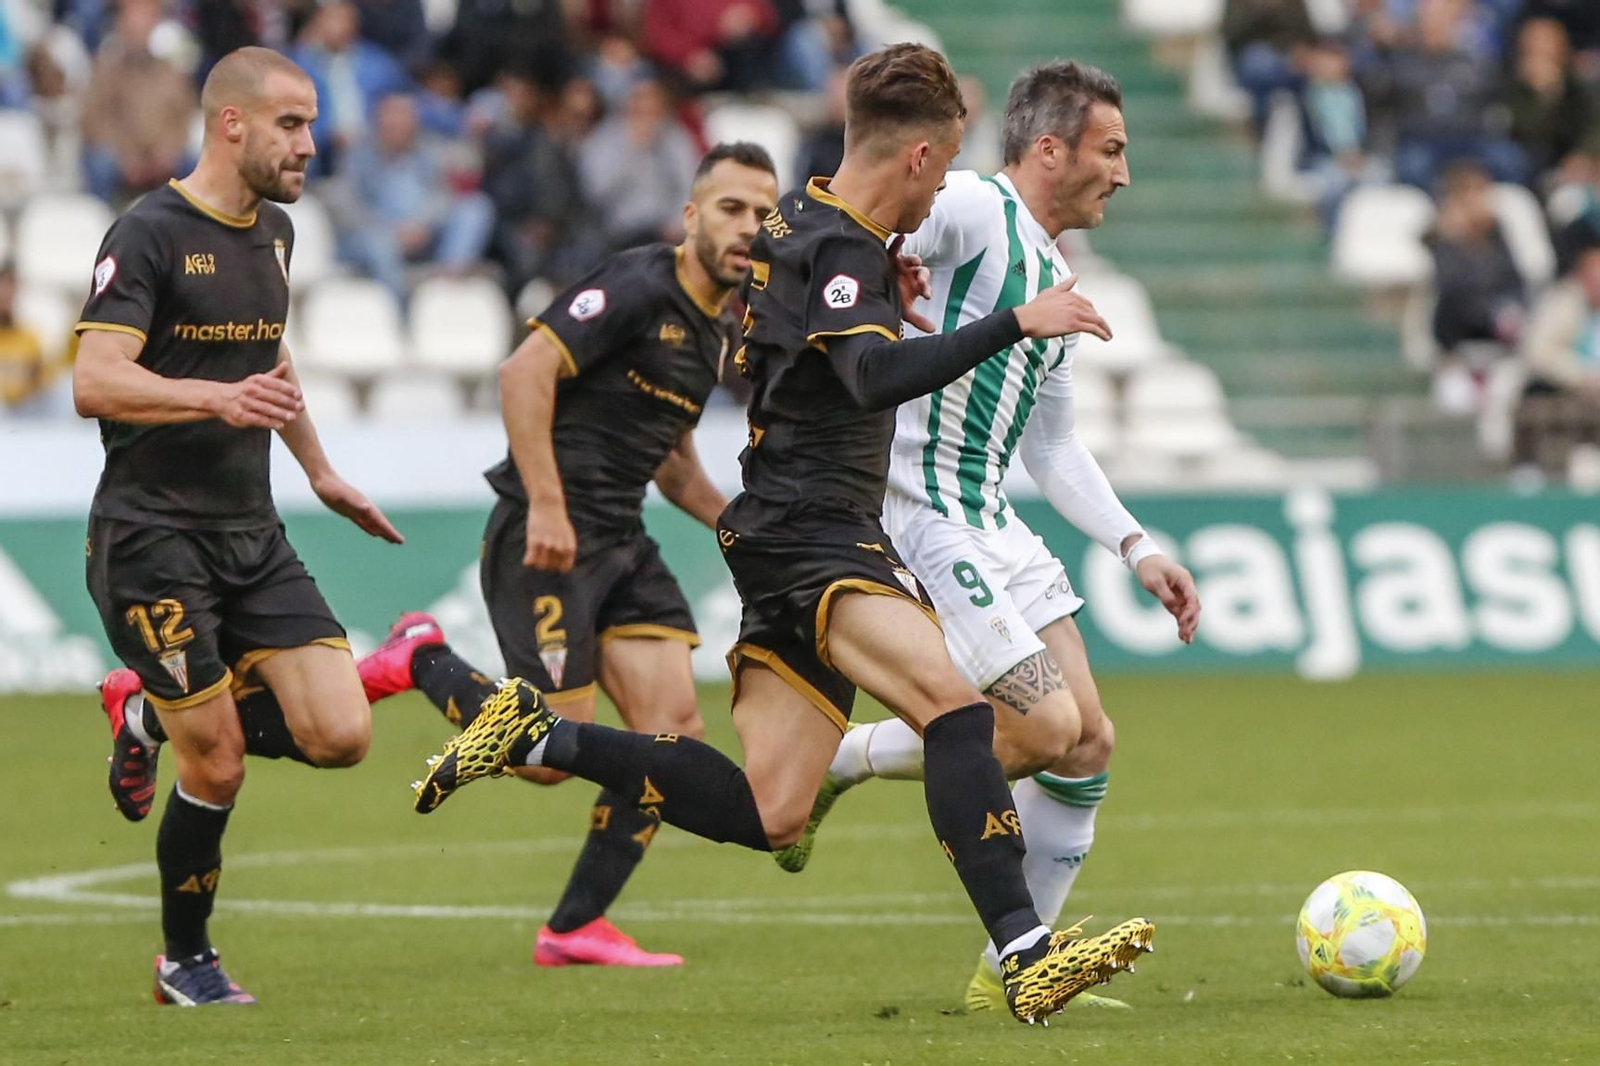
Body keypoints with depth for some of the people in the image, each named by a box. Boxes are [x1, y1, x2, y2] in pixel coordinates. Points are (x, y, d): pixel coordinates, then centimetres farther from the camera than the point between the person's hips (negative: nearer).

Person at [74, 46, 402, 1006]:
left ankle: (153, 713, 18)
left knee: (341, 734, -7)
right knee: (217, 767, -8)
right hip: (152, 535, -7)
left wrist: (319, 469, 35)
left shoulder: (274, 232, 13)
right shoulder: (150, 236, -12)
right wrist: (219, 398, -36)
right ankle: (185, 961, 15)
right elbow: (96, 382, -22)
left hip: (252, 531, 7)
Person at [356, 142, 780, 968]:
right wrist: (545, 504, -25)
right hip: (549, 539, -9)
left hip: (622, 544, 9)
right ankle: (418, 660, 14)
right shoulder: (638, 287, -13)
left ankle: (576, 927, 4)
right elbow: (525, 370, -21)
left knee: (675, 733, -3)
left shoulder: (717, 335, 15)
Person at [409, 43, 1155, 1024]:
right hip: (812, 532, -10)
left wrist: (885, 293, 19)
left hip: (801, 534, 10)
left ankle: (539, 735, 12)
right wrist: (1015, 324, -31)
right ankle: (1027, 956, -39)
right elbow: (876, 374, -32)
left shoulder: (804, 219, 16)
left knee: (767, 816, 5)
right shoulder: (839, 249, -14)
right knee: (953, 703, -29)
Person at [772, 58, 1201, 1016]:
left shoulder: (1056, 277, 20)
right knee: (1045, 729, -16)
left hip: (991, 526, 10)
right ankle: (827, 764, 2)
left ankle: (1010, 972, 14)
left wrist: (1137, 549, 22)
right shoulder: (971, 209, -9)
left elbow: (1052, 444, 27)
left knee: (1090, 744, 5)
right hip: (921, 520, -10)